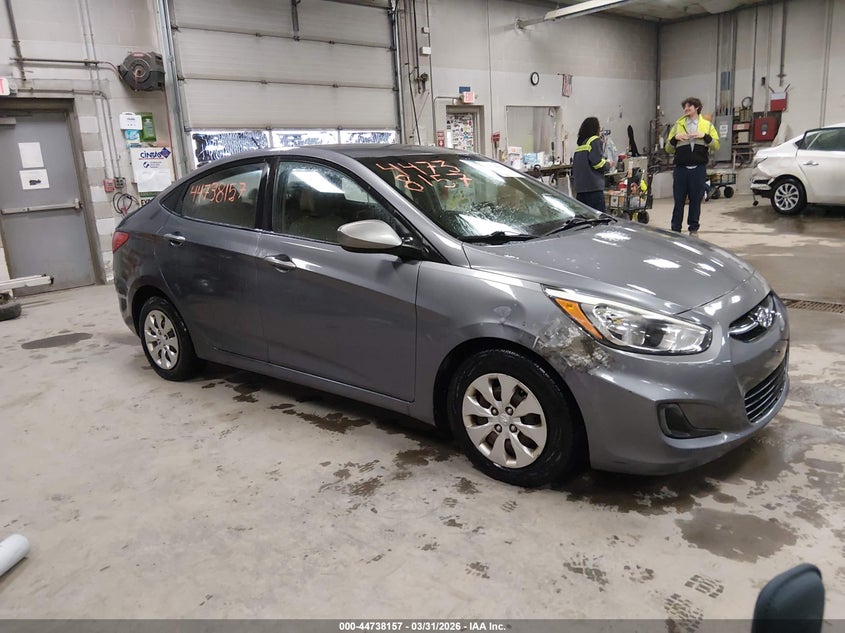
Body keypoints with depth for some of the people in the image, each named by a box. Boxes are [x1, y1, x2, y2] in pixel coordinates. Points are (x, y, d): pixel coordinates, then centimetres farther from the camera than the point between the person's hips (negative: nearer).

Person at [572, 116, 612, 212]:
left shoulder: (580, 144, 18)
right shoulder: (595, 140, -4)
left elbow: (574, 167, 18)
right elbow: (598, 163, -12)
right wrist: (609, 165, 4)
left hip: (580, 188, 8)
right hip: (594, 187, -8)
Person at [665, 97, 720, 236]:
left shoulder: (707, 125, 10)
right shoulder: (677, 125, 11)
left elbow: (716, 146, 2)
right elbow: (668, 149, 10)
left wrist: (705, 136, -12)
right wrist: (675, 138, -8)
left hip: (699, 169, 0)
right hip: (681, 168, 0)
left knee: (696, 200, 4)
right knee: (679, 201, 1)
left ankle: (693, 229, 13)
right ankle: (675, 229, 8)